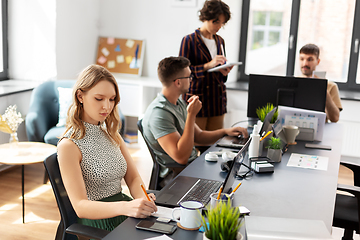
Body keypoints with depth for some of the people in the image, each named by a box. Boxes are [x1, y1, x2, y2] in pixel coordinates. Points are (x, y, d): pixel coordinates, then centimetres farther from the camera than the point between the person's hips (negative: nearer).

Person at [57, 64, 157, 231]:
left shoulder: (111, 134, 13)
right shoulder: (69, 146, -10)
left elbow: (133, 177, 8)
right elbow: (80, 206, -18)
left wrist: (143, 199, -15)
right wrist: (125, 207, -35)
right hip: (95, 223, -6)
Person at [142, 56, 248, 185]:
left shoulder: (179, 102, 10)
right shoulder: (159, 113, -23)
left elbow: (198, 136, 18)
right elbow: (181, 157, -28)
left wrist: (225, 131, 2)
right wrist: (191, 115, -26)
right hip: (176, 177, -9)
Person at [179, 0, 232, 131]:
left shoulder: (220, 41, 14)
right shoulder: (189, 40, -5)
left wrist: (224, 72, -3)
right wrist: (208, 65, -22)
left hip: (217, 99, 6)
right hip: (197, 97, -6)